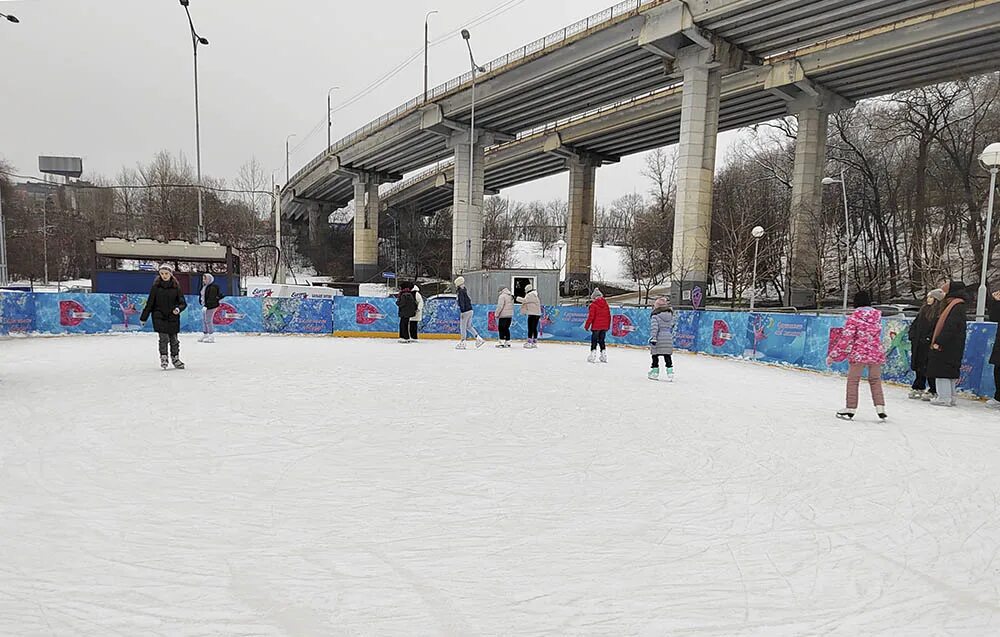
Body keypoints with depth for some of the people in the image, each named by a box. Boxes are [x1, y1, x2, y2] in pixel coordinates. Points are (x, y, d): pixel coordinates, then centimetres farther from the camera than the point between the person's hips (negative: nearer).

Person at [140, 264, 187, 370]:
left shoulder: (176, 286, 1)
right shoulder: (156, 286, 0)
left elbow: (183, 303, 3)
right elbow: (150, 303, 5)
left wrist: (178, 309, -19)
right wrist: (143, 317, 7)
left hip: (173, 317, 1)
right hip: (159, 316, -1)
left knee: (174, 339, 7)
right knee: (164, 338, -9)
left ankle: (175, 358, 23)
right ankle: (163, 358, 8)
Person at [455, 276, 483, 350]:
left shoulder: (461, 291, -11)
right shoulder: (465, 290, 16)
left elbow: (462, 302, -18)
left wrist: (462, 312, -20)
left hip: (465, 311, -9)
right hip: (470, 310, 9)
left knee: (463, 327, -1)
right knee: (469, 326, 15)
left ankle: (462, 343, 4)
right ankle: (479, 339, 8)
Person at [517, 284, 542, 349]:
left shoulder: (530, 295, -8)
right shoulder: (535, 295, 21)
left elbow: (524, 300, -17)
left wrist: (518, 298, -6)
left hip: (532, 314, -9)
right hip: (537, 314, 9)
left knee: (530, 328, -9)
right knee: (534, 328, 12)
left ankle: (529, 342, -11)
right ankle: (535, 342, 15)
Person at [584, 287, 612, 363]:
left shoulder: (593, 305, -11)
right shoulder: (606, 304, 7)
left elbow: (591, 316, -13)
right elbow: (609, 316, 11)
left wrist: (587, 325, -4)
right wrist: (608, 326, 20)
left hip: (596, 326, -6)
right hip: (604, 326, 6)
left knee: (594, 341, 3)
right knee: (601, 340, 15)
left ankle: (593, 356, 2)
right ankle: (604, 356, 15)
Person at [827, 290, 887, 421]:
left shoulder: (854, 317, -10)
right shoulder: (878, 315, 5)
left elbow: (846, 338, -11)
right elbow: (877, 334, 13)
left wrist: (833, 355, -7)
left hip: (859, 355, -5)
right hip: (876, 354, 5)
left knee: (853, 380, 7)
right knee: (875, 381, 16)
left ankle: (850, 409, 10)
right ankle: (880, 409, 13)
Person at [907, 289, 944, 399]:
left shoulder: (939, 312, -9)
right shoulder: (924, 309, 16)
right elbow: (915, 323, 22)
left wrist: (928, 338, -17)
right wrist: (912, 334, 11)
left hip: (928, 344, -8)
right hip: (918, 343, 8)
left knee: (928, 367, -7)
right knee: (918, 365, 13)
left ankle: (933, 391, 1)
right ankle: (919, 387, 23)